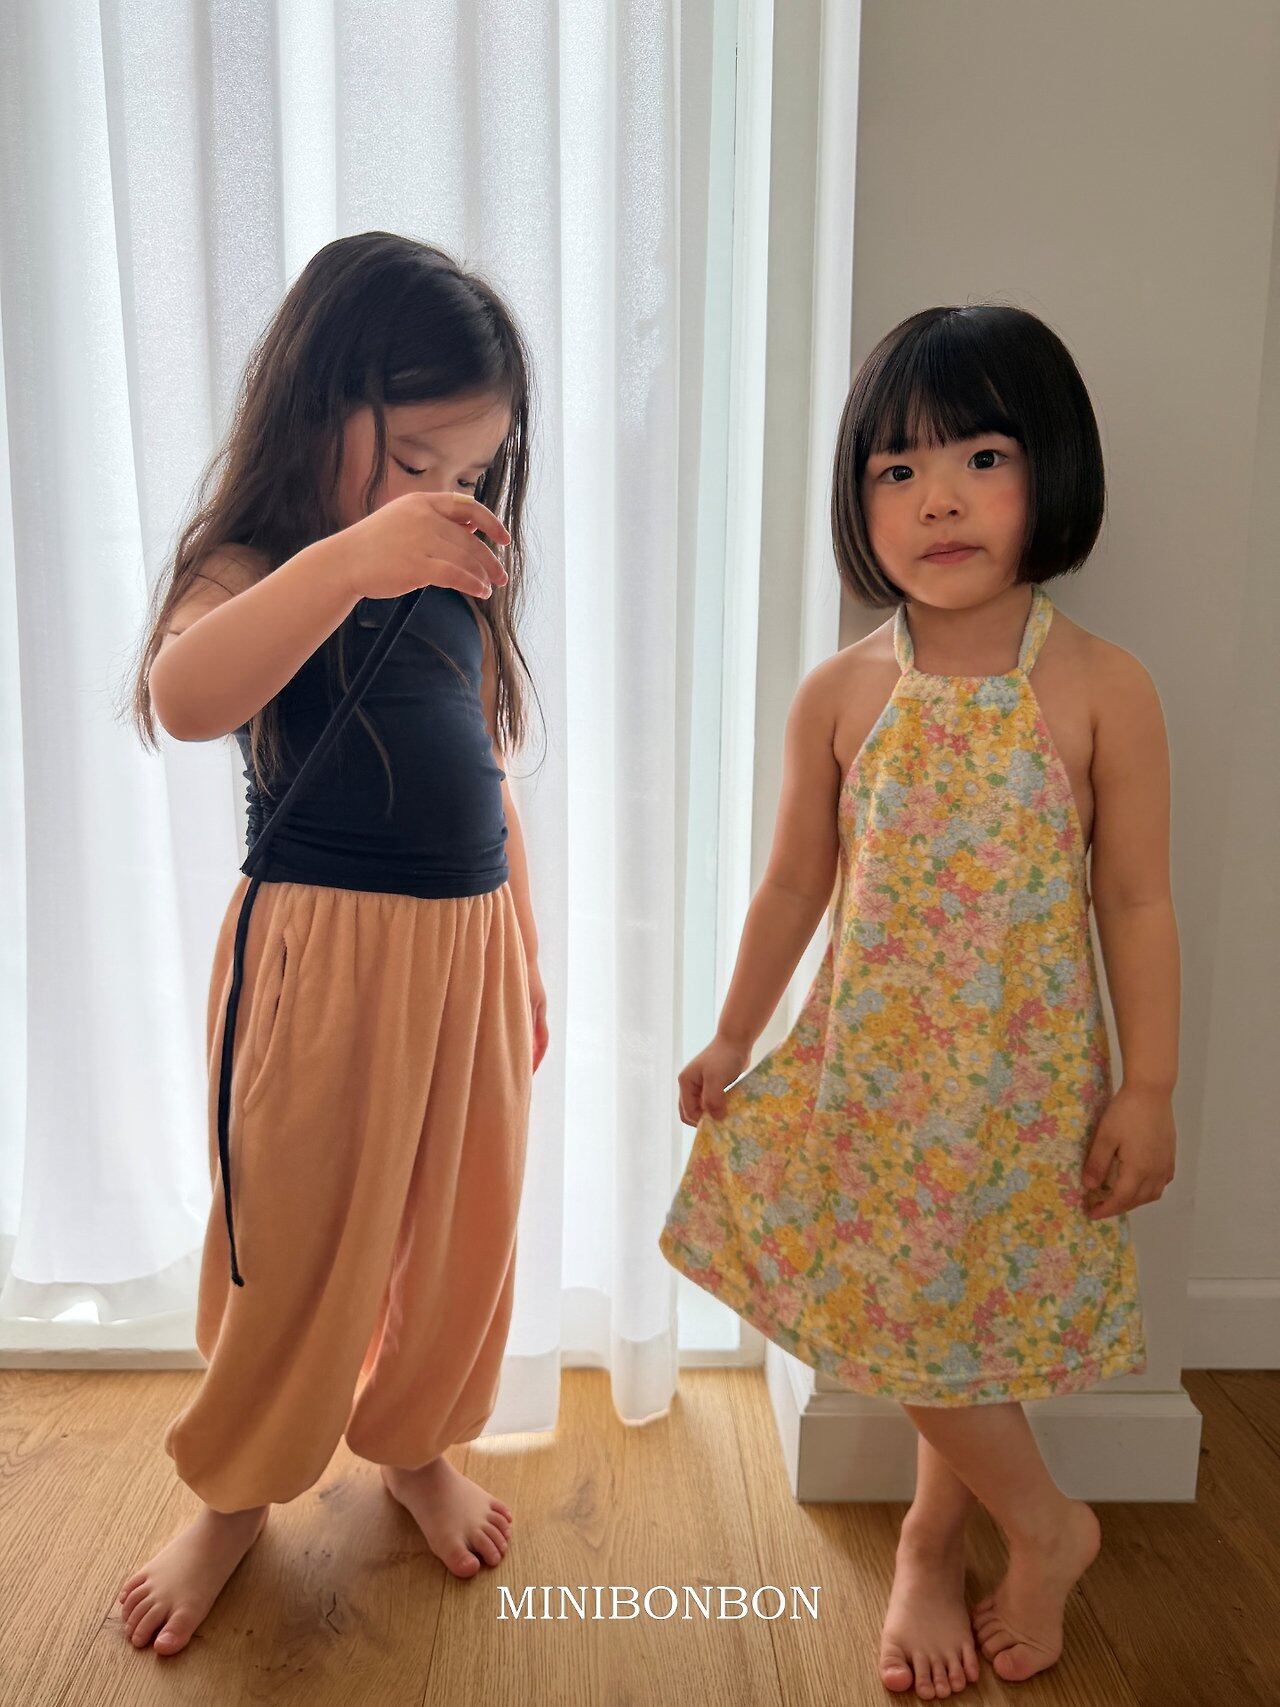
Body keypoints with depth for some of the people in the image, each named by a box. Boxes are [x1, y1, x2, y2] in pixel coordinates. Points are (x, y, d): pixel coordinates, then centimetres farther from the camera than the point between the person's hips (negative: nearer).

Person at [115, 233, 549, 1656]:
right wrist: (347, 558, -44)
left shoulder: (454, 591, 12)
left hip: (469, 942, 6)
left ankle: (415, 1444, 41)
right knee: (298, 1245, 8)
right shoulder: (257, 570, -9)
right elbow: (185, 699, -33)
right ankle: (232, 1492, 34)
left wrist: (521, 959, 17)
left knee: (466, 1224, 15)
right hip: (322, 949, -6)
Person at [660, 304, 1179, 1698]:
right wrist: (735, 1040, 9)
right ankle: (1044, 1523, 37)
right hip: (871, 1069, 2)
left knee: (970, 1312, 11)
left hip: (1028, 1076, -2)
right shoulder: (840, 695, -6)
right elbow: (795, 883, 3)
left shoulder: (1100, 689, -12)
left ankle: (932, 1541, 39)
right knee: (911, 1312, 10)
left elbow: (1137, 903, -6)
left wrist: (1147, 1090, -5)